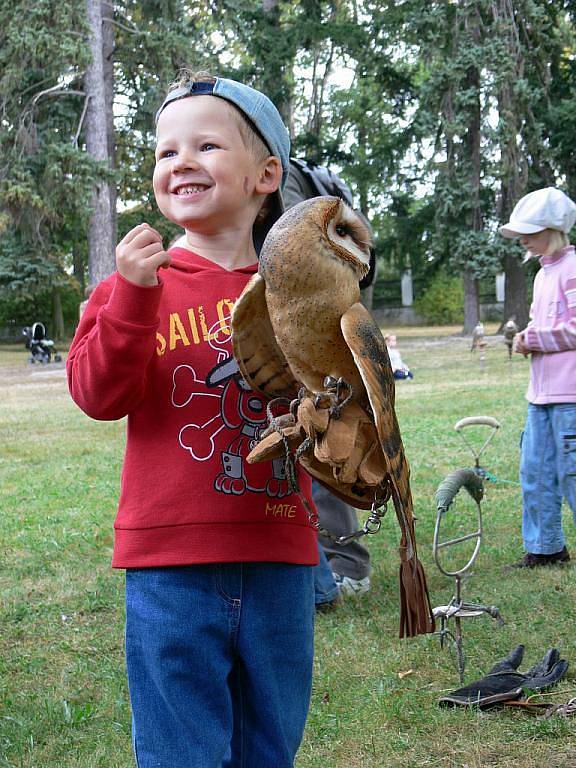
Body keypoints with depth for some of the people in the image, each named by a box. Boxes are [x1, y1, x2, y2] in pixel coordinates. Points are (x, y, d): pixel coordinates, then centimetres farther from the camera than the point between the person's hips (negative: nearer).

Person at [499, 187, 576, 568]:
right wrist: (526, 337, 7)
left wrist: (534, 340, -10)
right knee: (536, 472, 12)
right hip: (542, 392, 10)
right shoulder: (544, 272, 18)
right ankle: (545, 548, 21)